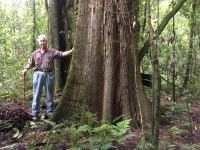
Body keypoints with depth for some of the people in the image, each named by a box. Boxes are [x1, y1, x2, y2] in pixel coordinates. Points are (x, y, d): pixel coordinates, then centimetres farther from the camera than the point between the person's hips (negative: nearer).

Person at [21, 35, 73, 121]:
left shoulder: (52, 52, 9)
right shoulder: (35, 53, 13)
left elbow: (62, 54, -2)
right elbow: (30, 63, 15)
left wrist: (72, 51, -14)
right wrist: (25, 69, -4)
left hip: (48, 74, 0)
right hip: (38, 74, 0)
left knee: (49, 95, 6)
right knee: (36, 95, 0)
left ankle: (50, 113, 14)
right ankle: (35, 114, 5)